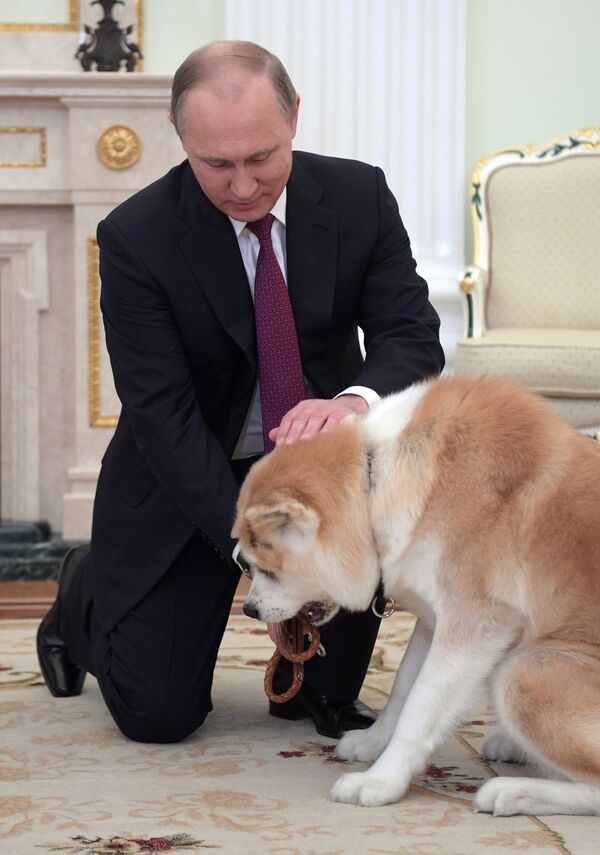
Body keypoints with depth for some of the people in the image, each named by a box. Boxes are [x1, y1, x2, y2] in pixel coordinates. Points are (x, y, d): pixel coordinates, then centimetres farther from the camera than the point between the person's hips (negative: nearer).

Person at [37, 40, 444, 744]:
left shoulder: (359, 197, -12)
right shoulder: (135, 237, -21)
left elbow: (413, 337, -15)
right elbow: (160, 414, -22)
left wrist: (355, 400, -40)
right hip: (187, 475, -2)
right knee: (159, 714, -7)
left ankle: (320, 686, -6)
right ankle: (86, 594, 29)